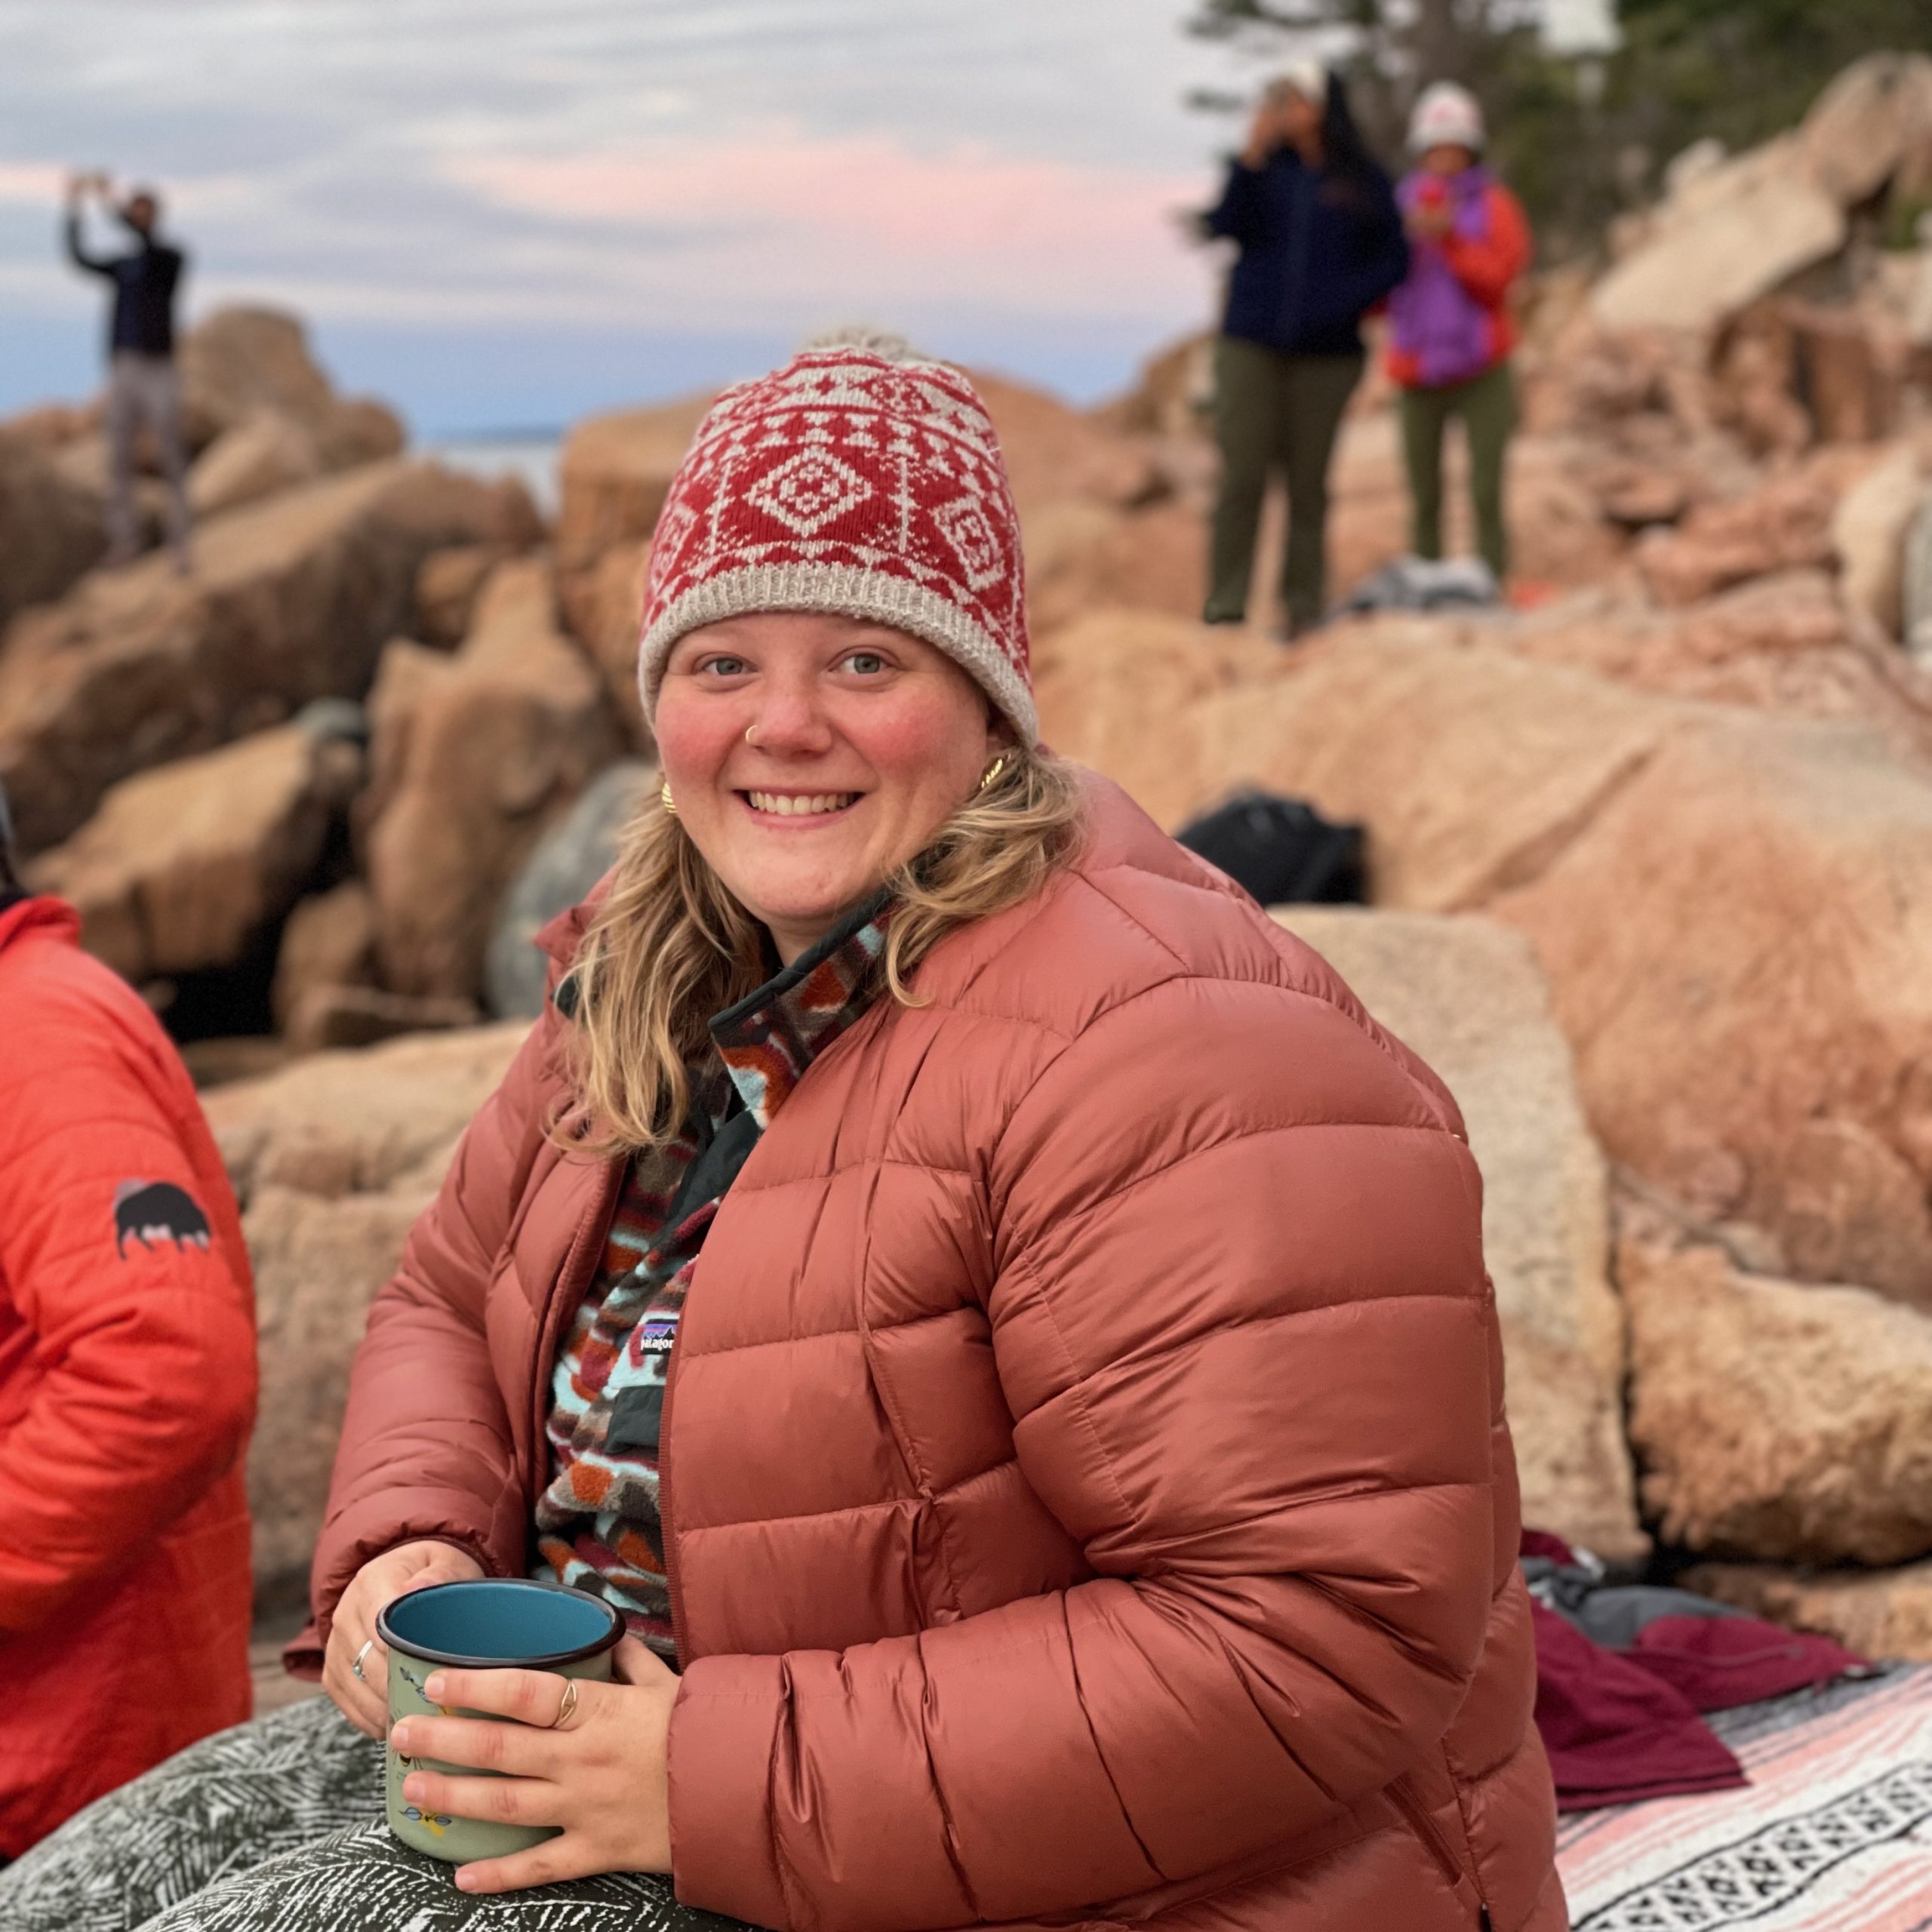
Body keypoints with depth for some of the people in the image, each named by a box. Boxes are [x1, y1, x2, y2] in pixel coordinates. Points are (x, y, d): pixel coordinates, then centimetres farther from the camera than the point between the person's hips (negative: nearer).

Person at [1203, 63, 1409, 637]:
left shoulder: (1364, 182, 4)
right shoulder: (1267, 168, 6)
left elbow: (1394, 261, 4)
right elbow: (1227, 226, -6)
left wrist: (1343, 301, -10)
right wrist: (1251, 156, -13)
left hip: (1325, 355, 0)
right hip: (1251, 347, 0)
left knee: (1308, 485, 5)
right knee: (1243, 477, -6)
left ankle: (1302, 609, 12)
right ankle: (1226, 606, -3)